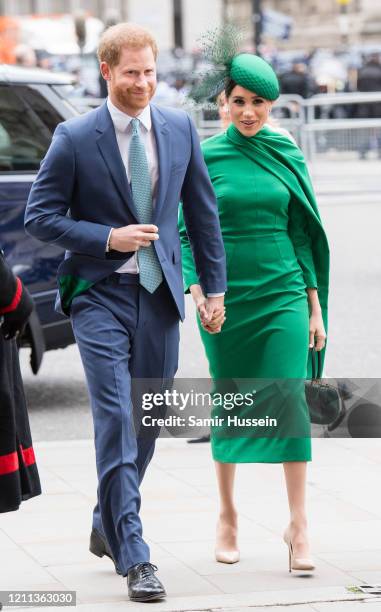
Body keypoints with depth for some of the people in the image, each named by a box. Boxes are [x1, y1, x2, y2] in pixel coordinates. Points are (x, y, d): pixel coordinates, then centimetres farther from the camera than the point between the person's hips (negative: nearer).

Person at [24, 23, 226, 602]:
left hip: (160, 293, 4)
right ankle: (134, 555, -10)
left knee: (147, 422, 10)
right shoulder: (75, 138, -7)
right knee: (116, 420, -12)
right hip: (100, 293, -4)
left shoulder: (180, 129, 5)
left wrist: (215, 285, 10)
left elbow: (203, 211, 12)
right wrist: (109, 238, -15)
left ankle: (107, 526, 32)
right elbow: (40, 216, -4)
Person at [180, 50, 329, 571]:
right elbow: (188, 233, -1)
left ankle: (298, 525, -7)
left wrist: (315, 305, 7)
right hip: (226, 298, -1)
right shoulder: (206, 157, -1)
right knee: (229, 406, 8)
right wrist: (197, 290, -15)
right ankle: (227, 517, 23)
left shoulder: (288, 155, 5)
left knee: (289, 400, -10)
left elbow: (301, 233, 9)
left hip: (282, 294, 1)